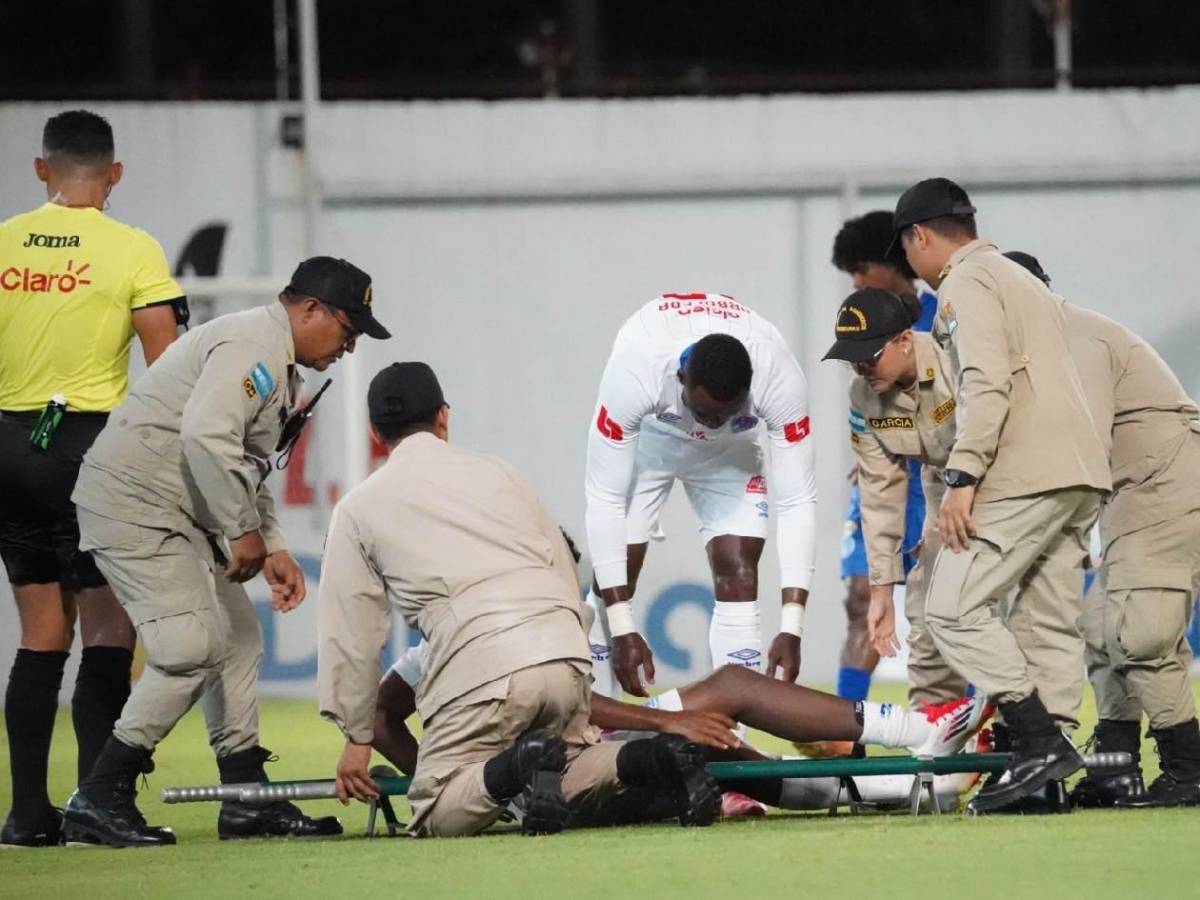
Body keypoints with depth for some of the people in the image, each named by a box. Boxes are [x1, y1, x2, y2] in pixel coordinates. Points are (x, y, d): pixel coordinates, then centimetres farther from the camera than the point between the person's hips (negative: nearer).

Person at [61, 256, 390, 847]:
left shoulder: (278, 370, 20)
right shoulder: (251, 345, -16)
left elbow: (247, 470, 25)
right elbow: (206, 438, -29)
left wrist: (272, 549, 13)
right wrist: (243, 532, -25)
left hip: (181, 512, 11)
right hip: (134, 504, -11)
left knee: (238, 638, 11)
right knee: (192, 648, -17)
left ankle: (246, 800, 16)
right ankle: (98, 800, -13)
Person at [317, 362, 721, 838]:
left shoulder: (359, 509, 14)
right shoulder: (498, 472, 24)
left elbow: (351, 632, 13)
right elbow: (565, 573, 23)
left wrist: (357, 736, 20)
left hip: (480, 670, -5)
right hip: (567, 654, 5)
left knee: (438, 815, 3)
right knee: (572, 787, 23)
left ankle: (519, 766, -24)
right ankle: (653, 758, -7)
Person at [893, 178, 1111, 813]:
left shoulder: (966, 282, -2)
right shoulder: (1023, 280, 28)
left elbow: (986, 384, -16)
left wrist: (962, 476, -20)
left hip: (1025, 475, -10)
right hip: (1082, 474, 10)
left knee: (954, 607, -9)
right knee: (1046, 621, 8)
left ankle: (1041, 741, -18)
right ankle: (1051, 769, 2)